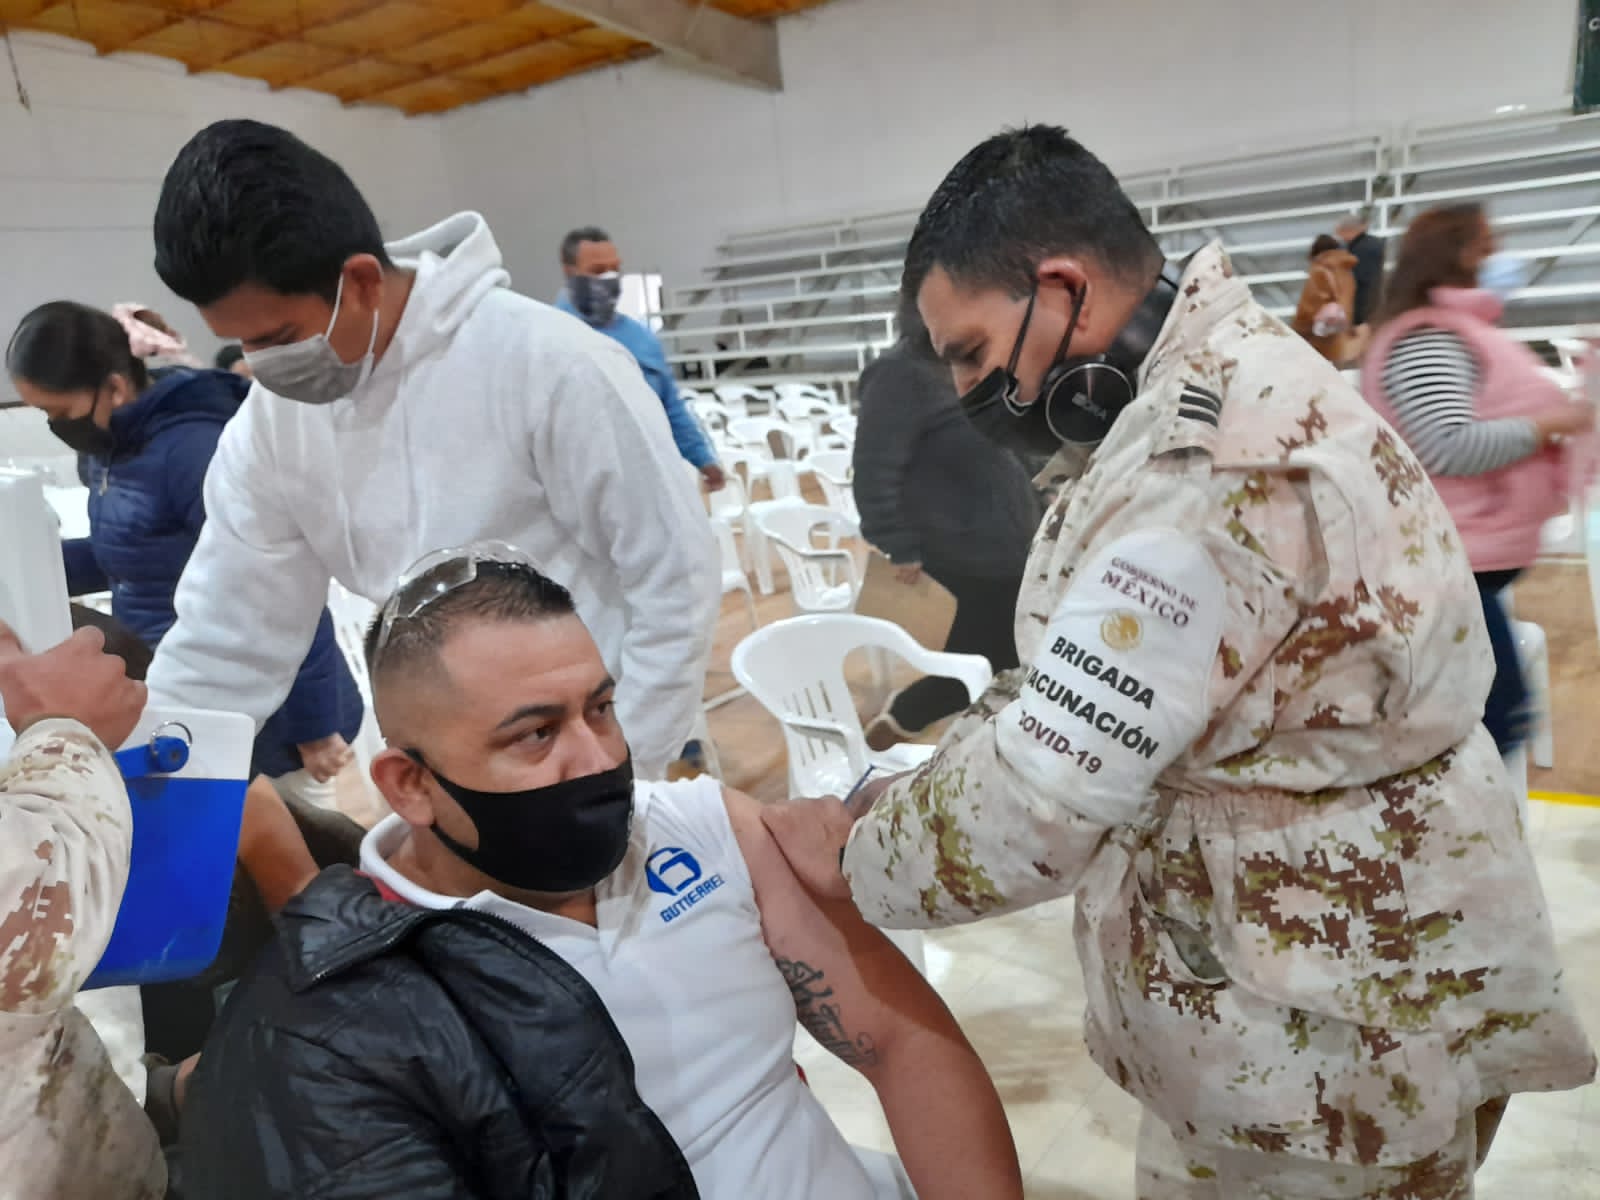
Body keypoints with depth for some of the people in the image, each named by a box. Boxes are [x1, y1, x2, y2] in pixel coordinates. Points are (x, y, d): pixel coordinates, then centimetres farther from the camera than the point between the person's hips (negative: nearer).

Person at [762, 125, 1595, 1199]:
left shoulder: (1213, 463, -28)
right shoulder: (1222, 386, 5)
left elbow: (1043, 798, -27)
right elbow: (1089, 691, 8)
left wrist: (853, 857, -11)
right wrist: (917, 788, 1)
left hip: (1333, 1019, -9)